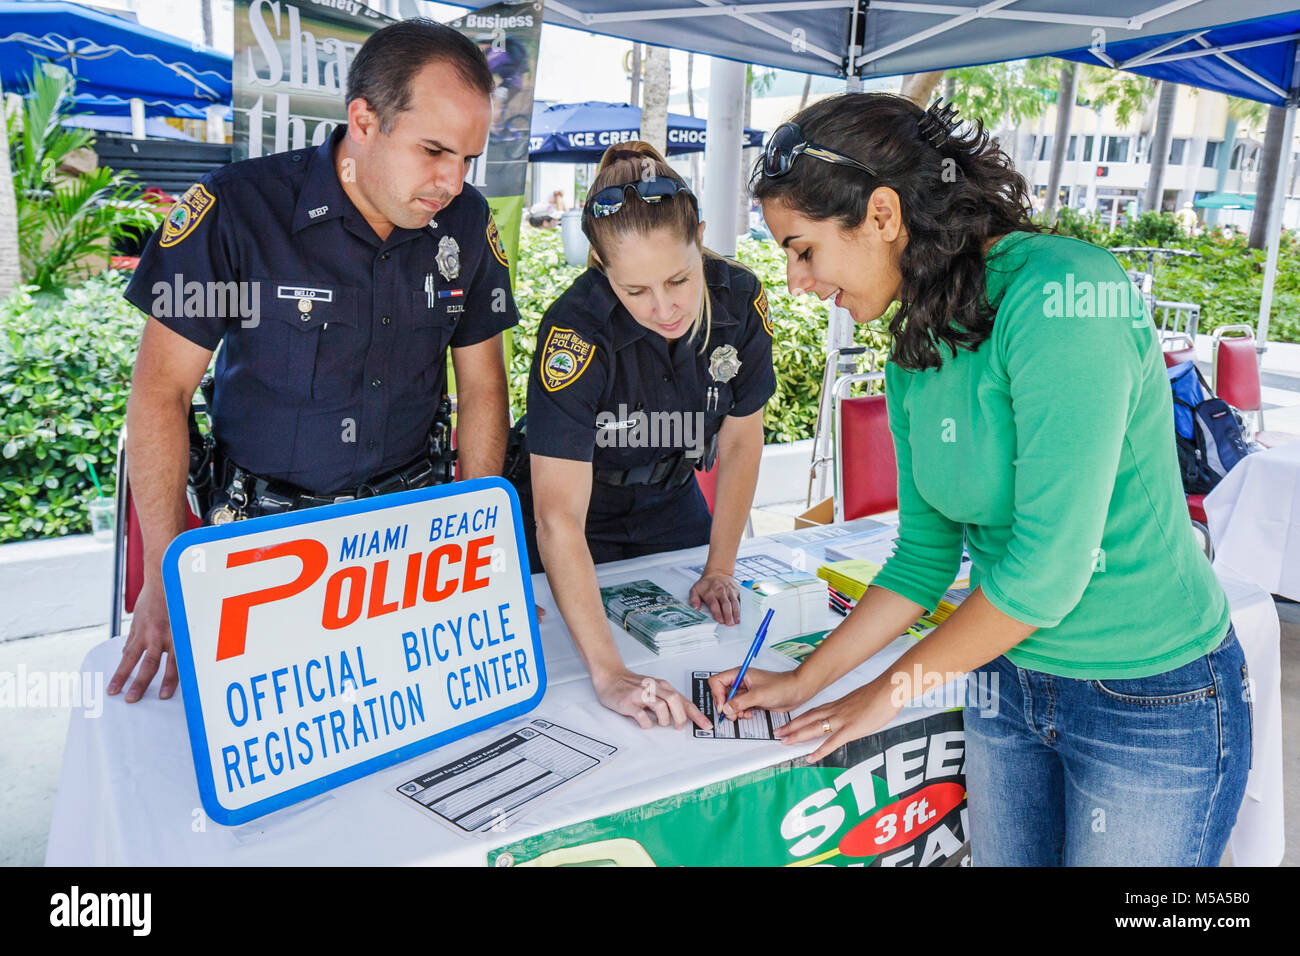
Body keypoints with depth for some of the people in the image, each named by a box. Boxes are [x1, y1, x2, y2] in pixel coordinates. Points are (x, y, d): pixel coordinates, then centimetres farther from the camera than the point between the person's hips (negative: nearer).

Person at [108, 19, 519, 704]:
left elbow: (481, 383, 7)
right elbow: (162, 388, -8)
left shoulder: (465, 223, 0)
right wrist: (166, 577, -14)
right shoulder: (235, 210, -12)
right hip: (265, 525, -2)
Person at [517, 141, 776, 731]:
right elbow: (559, 517, -41)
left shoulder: (741, 300, -21)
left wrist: (720, 570, -8)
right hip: (584, 516, -3)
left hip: (670, 502, 4)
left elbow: (740, 442, -6)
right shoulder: (576, 331, -36)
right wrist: (607, 673, -47)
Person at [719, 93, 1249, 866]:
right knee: (999, 856, 19)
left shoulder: (1062, 294, -25)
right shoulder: (916, 349, -1)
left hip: (1154, 701, -6)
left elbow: (1050, 564, -27)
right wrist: (804, 681, 4)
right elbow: (925, 555, 6)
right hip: (1010, 678, 6)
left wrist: (896, 687, -14)